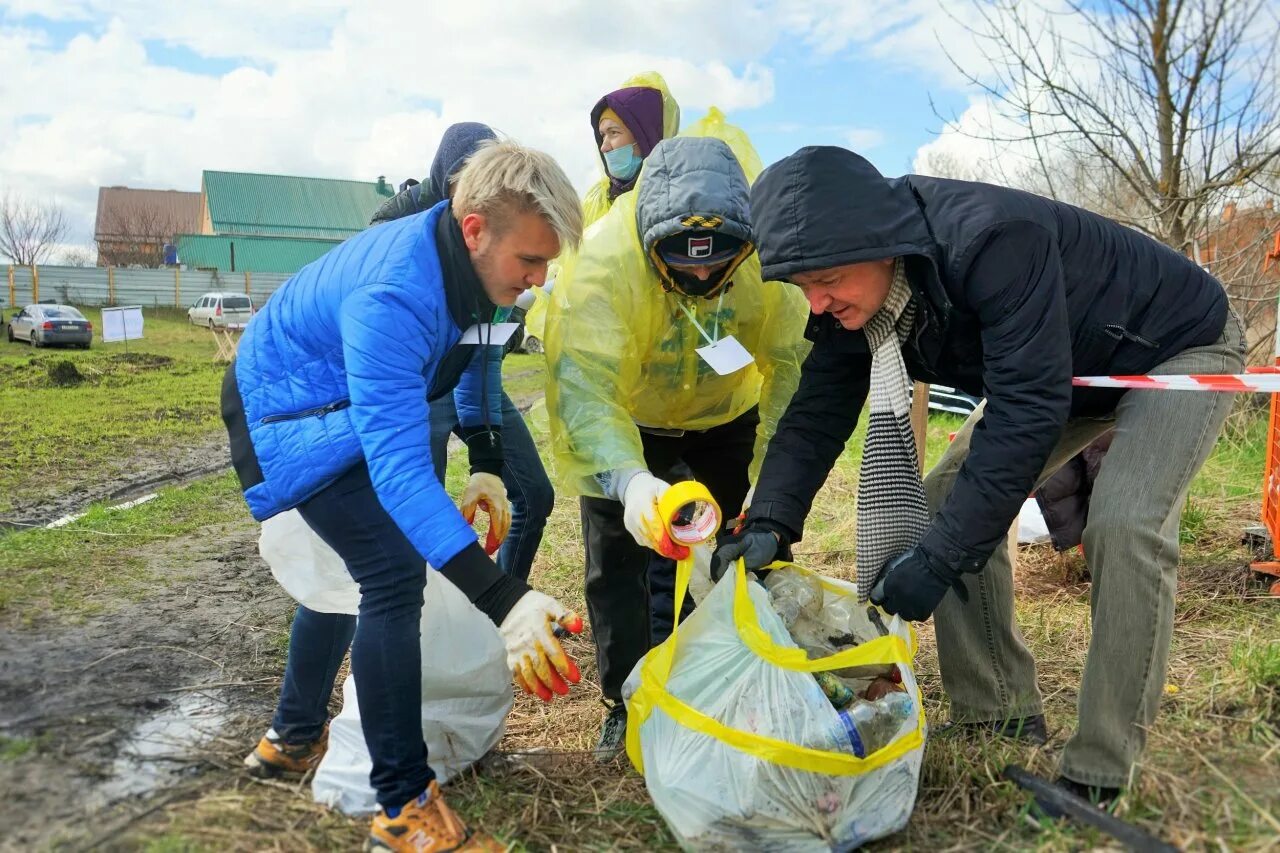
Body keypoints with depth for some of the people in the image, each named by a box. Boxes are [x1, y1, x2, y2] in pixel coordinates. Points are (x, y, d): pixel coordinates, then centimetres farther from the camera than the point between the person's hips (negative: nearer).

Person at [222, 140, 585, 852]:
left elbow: (471, 361, 7)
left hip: (337, 407, 9)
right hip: (284, 413, -9)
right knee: (395, 573, -20)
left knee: (361, 564, 19)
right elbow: (398, 465, -44)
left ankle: (293, 739, 38)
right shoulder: (392, 298, -38)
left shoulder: (469, 260, -12)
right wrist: (501, 598, -51)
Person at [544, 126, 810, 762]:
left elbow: (793, 367, -27)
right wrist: (629, 479, -63)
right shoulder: (603, 258, -37)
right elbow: (583, 385, -46)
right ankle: (627, 705, 14)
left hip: (727, 416, 2)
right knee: (616, 559, -4)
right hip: (626, 419, -1)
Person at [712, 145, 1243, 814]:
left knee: (1123, 525, -27)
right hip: (1062, 373, 7)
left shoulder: (994, 240, -40)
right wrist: (769, 524, -31)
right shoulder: (849, 300, -17)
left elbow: (1028, 409, -41)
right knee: (945, 502, -5)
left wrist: (939, 557, -41)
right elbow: (817, 414, -16)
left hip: (1180, 345, -6)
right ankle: (1002, 719, 7)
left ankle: (1098, 778, -14)